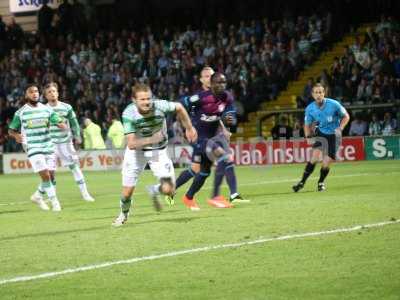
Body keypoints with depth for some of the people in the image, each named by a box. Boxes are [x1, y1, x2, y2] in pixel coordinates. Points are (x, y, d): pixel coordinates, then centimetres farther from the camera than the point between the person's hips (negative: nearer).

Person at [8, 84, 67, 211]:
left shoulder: (47, 109, 6)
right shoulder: (20, 113, -1)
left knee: (50, 176, 6)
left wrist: (62, 125, -23)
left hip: (48, 147, 4)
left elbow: (59, 123, 2)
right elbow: (11, 130, 6)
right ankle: (54, 201, -5)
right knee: (45, 175, -14)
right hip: (33, 149, -4)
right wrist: (17, 135, -17)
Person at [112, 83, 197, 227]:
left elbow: (179, 107, -3)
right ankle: (124, 214, 33)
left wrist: (189, 128, 6)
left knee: (168, 190, -13)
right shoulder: (129, 114, -29)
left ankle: (154, 191, 25)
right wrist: (151, 139, -46)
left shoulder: (160, 106, -27)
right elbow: (131, 144, -32)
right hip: (136, 150, -1)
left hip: (158, 150, 1)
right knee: (127, 192, -2)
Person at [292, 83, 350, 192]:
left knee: (326, 164, -6)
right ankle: (302, 182, -14)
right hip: (321, 133, 2)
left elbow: (346, 116, -3)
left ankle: (321, 182, 22)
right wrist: (308, 137, -10)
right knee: (314, 157, -21)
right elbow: (307, 125, 7)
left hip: (334, 135, -2)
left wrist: (340, 128, -19)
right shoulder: (309, 109, -8)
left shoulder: (333, 104, -17)